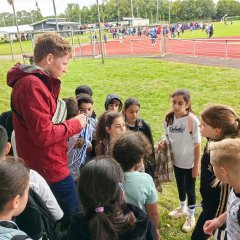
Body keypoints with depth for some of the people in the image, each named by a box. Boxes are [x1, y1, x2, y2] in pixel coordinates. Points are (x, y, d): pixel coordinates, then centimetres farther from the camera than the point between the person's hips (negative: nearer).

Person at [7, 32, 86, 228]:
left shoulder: (38, 82, 10)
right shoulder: (32, 85, -23)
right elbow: (43, 135, -26)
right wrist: (74, 124, -13)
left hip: (46, 166, 10)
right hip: (49, 169, -10)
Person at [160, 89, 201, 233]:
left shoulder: (192, 120, -22)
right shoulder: (169, 118, -8)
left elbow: (197, 144, -16)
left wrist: (197, 165, -12)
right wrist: (163, 143, -15)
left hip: (189, 163, -5)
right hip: (176, 160, 5)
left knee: (189, 189, 12)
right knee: (180, 186, 24)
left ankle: (191, 216, 35)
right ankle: (183, 208, 50)